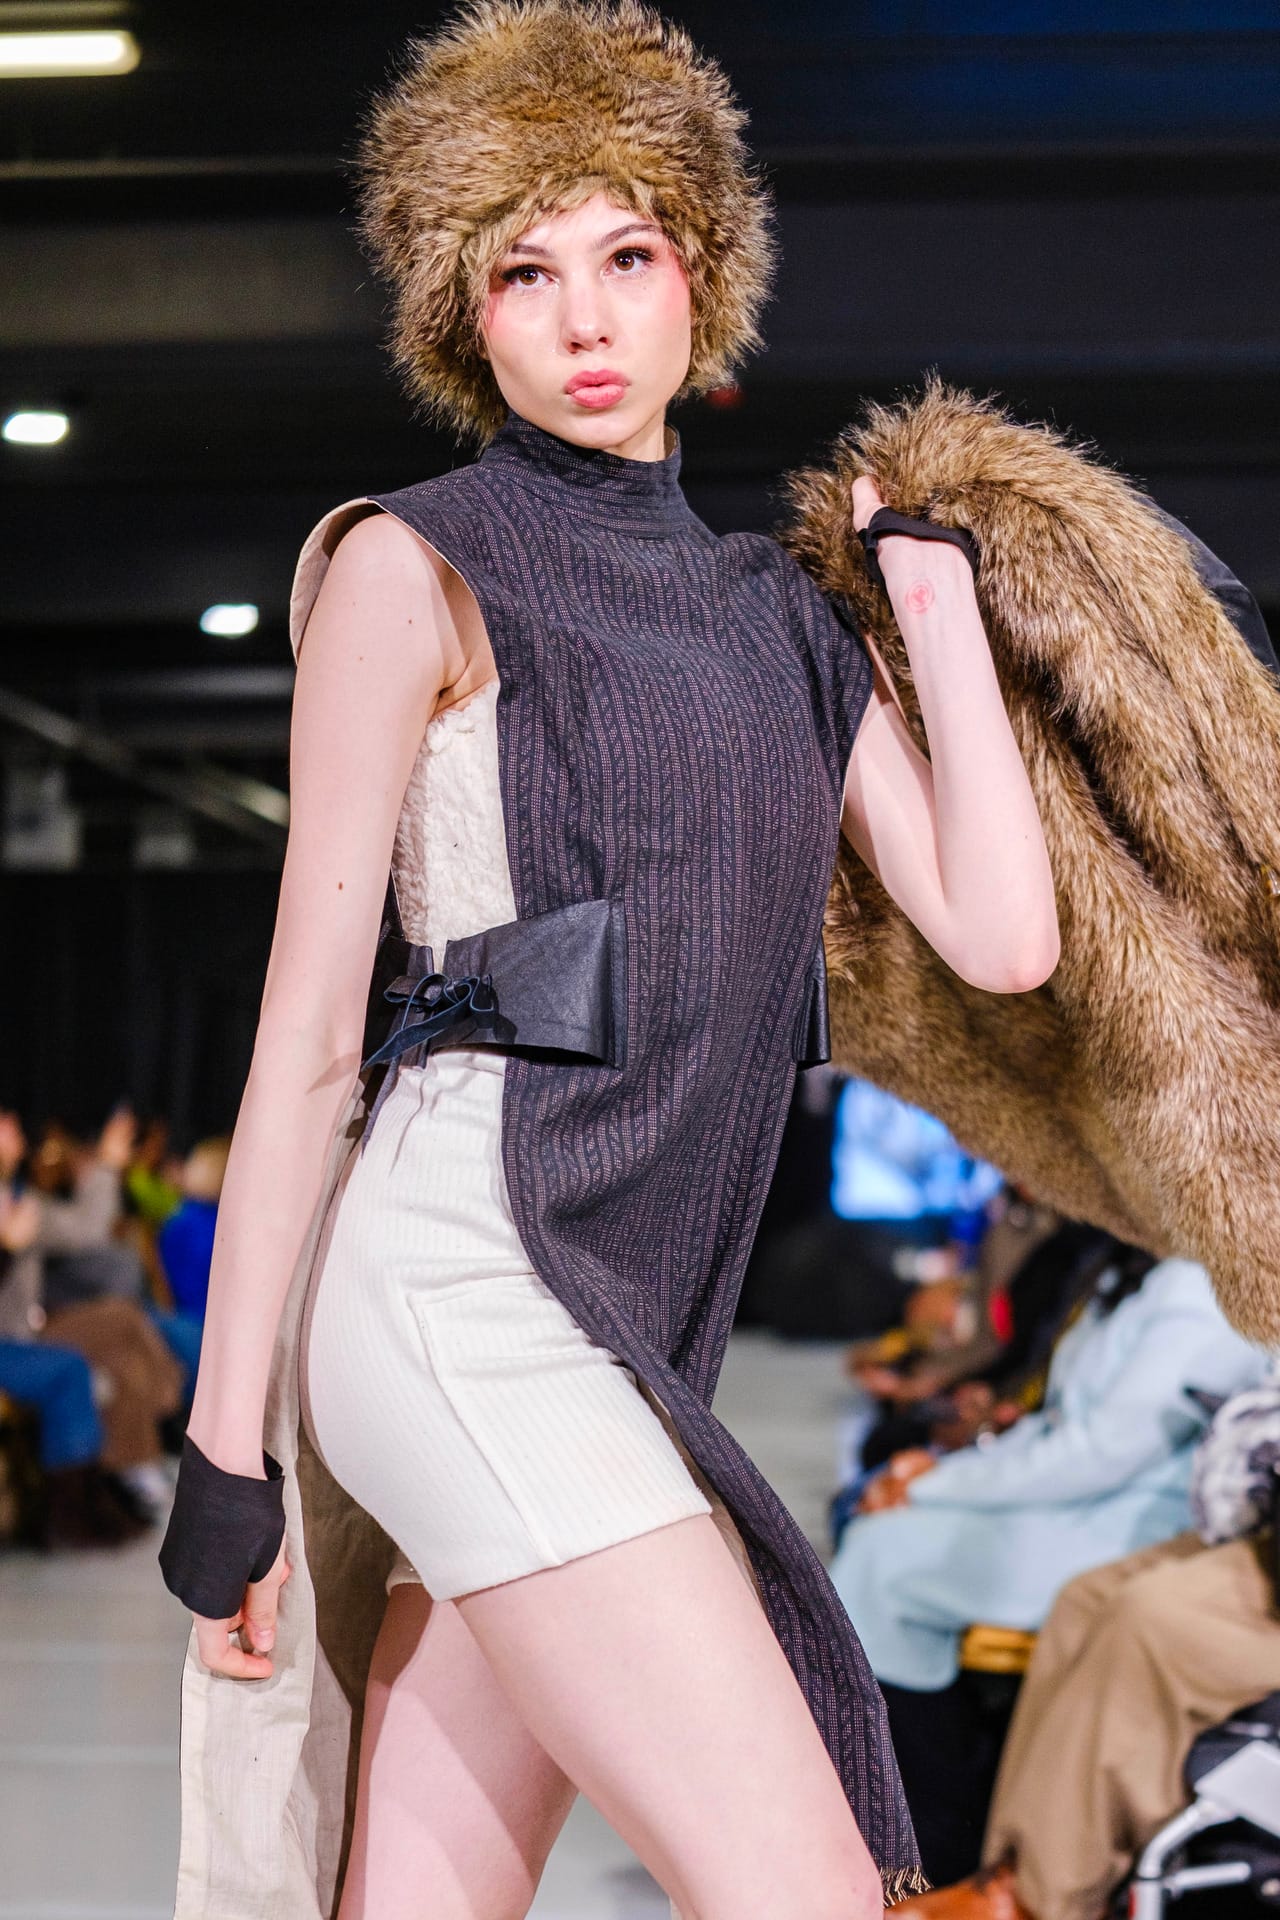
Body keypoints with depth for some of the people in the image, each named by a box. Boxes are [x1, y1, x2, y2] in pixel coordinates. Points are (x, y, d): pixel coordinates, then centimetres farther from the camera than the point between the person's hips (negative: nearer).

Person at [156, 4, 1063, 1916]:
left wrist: (936, 592, 12)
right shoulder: (413, 568, 1)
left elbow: (1002, 935, 6)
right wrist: (226, 1444, -7)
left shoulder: (783, 614, 18)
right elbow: (308, 1031, -4)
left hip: (626, 1320, 6)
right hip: (466, 1278, -6)